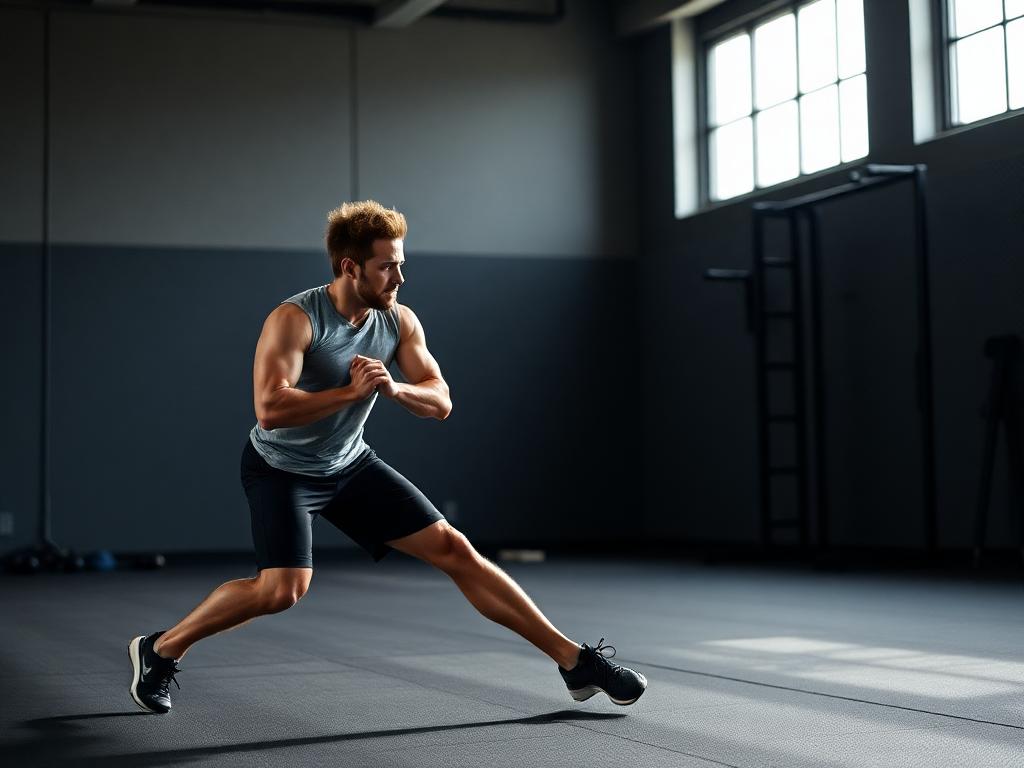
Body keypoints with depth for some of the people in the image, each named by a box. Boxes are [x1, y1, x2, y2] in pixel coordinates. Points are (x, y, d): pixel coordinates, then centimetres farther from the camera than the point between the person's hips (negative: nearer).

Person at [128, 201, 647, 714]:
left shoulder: (400, 322, -7)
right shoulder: (295, 319, -24)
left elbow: (439, 402, -5)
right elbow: (269, 409, -34)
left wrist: (393, 389, -25)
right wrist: (351, 391, -32)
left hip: (351, 465, 5)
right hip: (281, 469, -5)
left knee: (454, 550, -1)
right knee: (284, 587, -25)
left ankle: (574, 660, 3)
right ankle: (160, 650, -1)